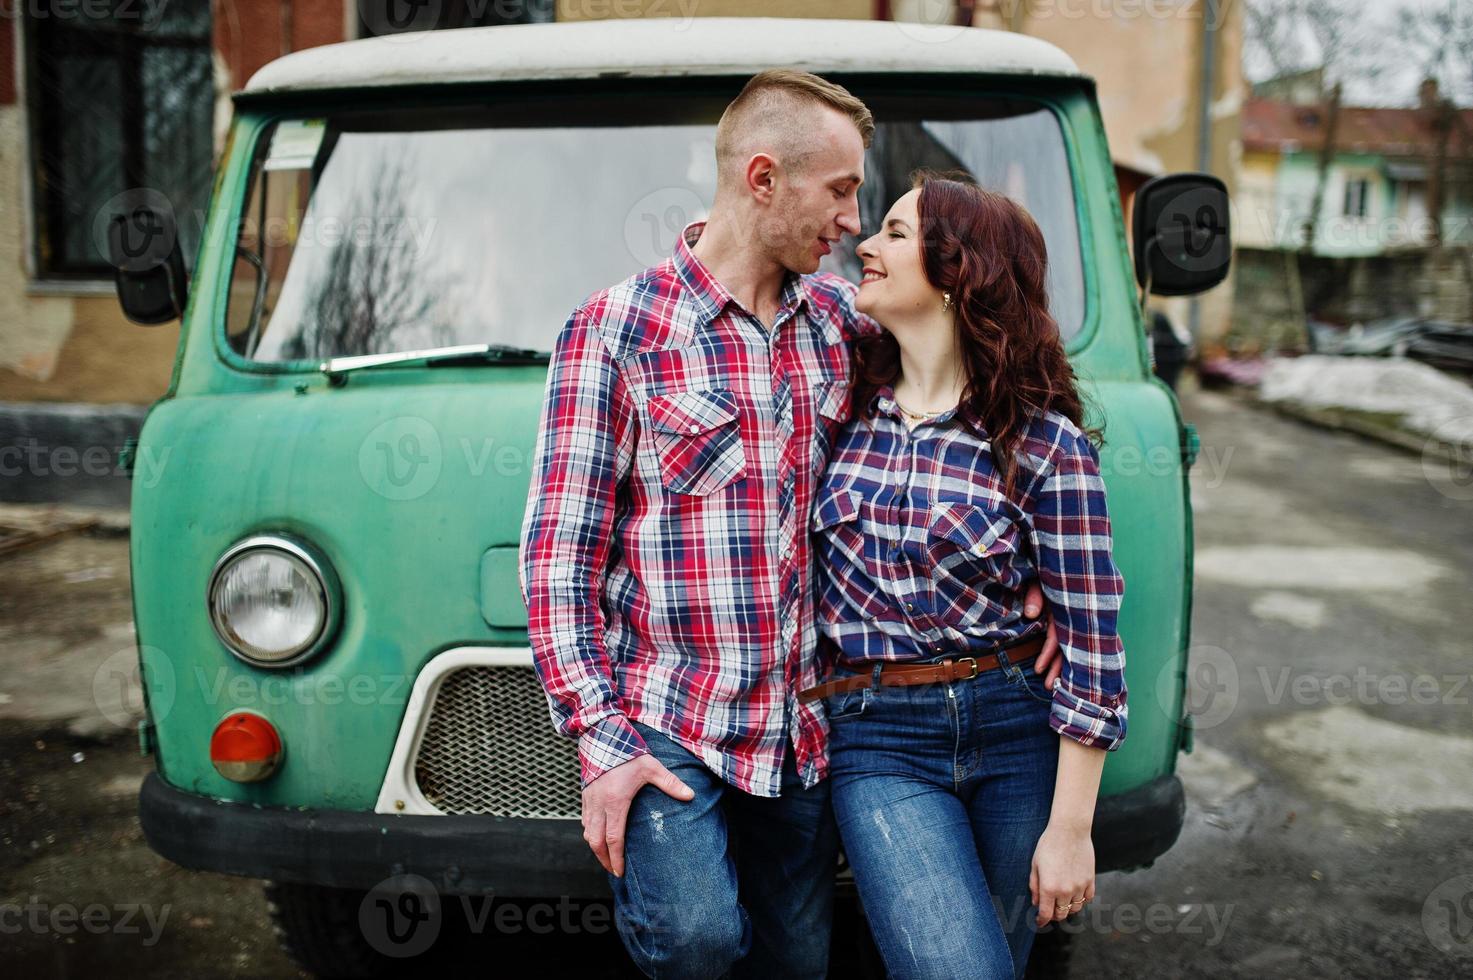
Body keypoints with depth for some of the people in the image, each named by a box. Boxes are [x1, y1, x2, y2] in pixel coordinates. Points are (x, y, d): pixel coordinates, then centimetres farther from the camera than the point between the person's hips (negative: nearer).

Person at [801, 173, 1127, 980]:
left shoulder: (1046, 442, -8)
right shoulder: (842, 403, 2)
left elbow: (1090, 639, -6)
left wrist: (1070, 827, -6)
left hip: (1018, 733, -1)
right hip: (878, 740, 1)